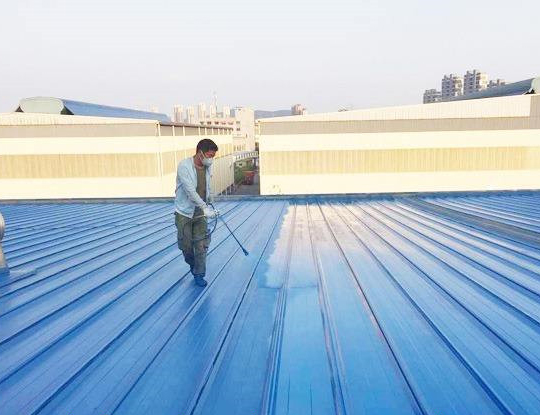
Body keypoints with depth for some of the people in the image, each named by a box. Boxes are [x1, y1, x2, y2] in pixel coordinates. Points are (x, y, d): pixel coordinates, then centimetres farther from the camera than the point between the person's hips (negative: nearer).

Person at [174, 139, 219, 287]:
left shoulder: (208, 167, 0)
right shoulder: (184, 166, -19)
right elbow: (190, 191, -27)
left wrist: (210, 203, 18)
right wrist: (205, 207, -31)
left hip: (201, 212, 4)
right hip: (184, 212, -4)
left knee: (201, 245, 1)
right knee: (186, 245, 6)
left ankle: (199, 274, 15)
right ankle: (193, 264, 35)